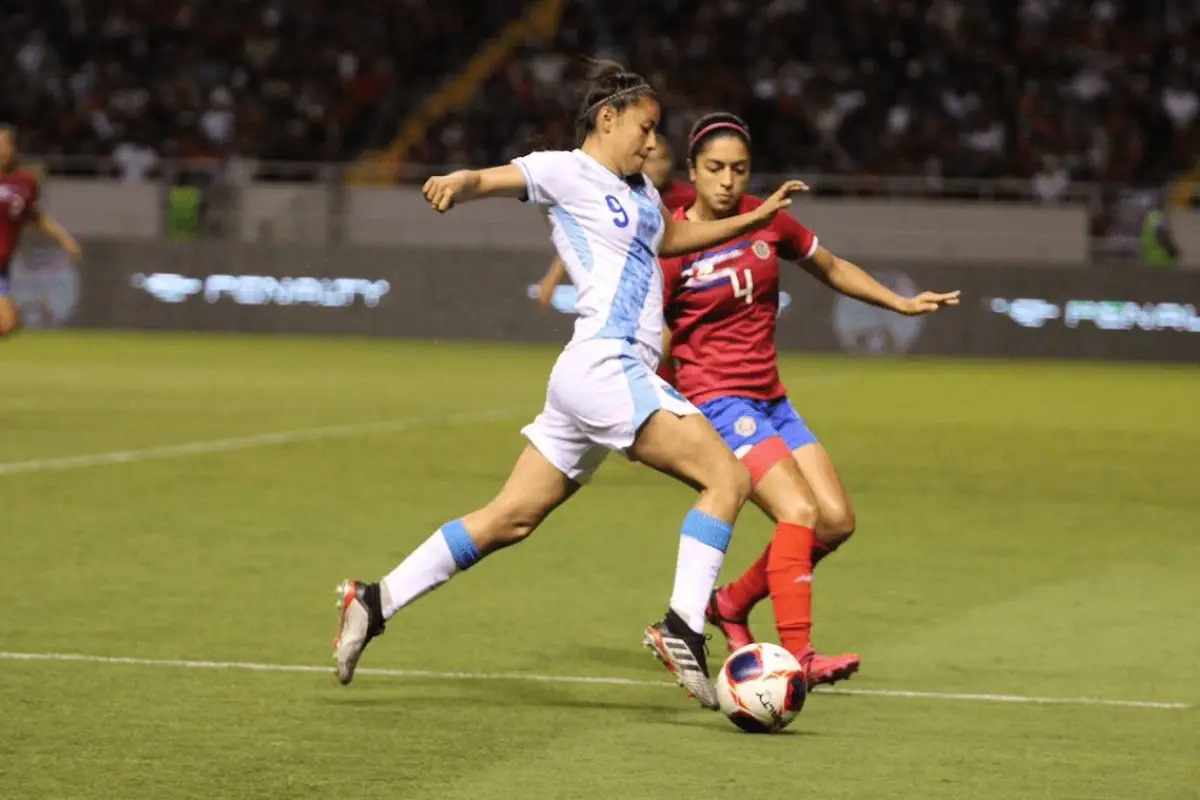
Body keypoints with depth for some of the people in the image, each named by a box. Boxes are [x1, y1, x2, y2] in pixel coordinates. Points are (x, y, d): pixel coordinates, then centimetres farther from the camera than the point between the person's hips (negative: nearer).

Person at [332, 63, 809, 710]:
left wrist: (756, 217, 41)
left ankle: (376, 601, 9)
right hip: (605, 365, -9)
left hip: (619, 375, 9)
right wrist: (457, 184, -41)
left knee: (509, 519, 8)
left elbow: (672, 237, 43)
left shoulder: (638, 191, 23)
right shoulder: (566, 172, -2)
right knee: (727, 477, -15)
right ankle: (682, 628, -20)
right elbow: (489, 180, -17)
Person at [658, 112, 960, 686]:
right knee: (799, 511, -24)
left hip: (769, 397, 7)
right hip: (716, 398, -7)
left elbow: (830, 269, 20)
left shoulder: (768, 220, 3)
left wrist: (902, 304, 17)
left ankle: (732, 603, 19)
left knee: (836, 521, 1)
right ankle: (797, 657, -31)